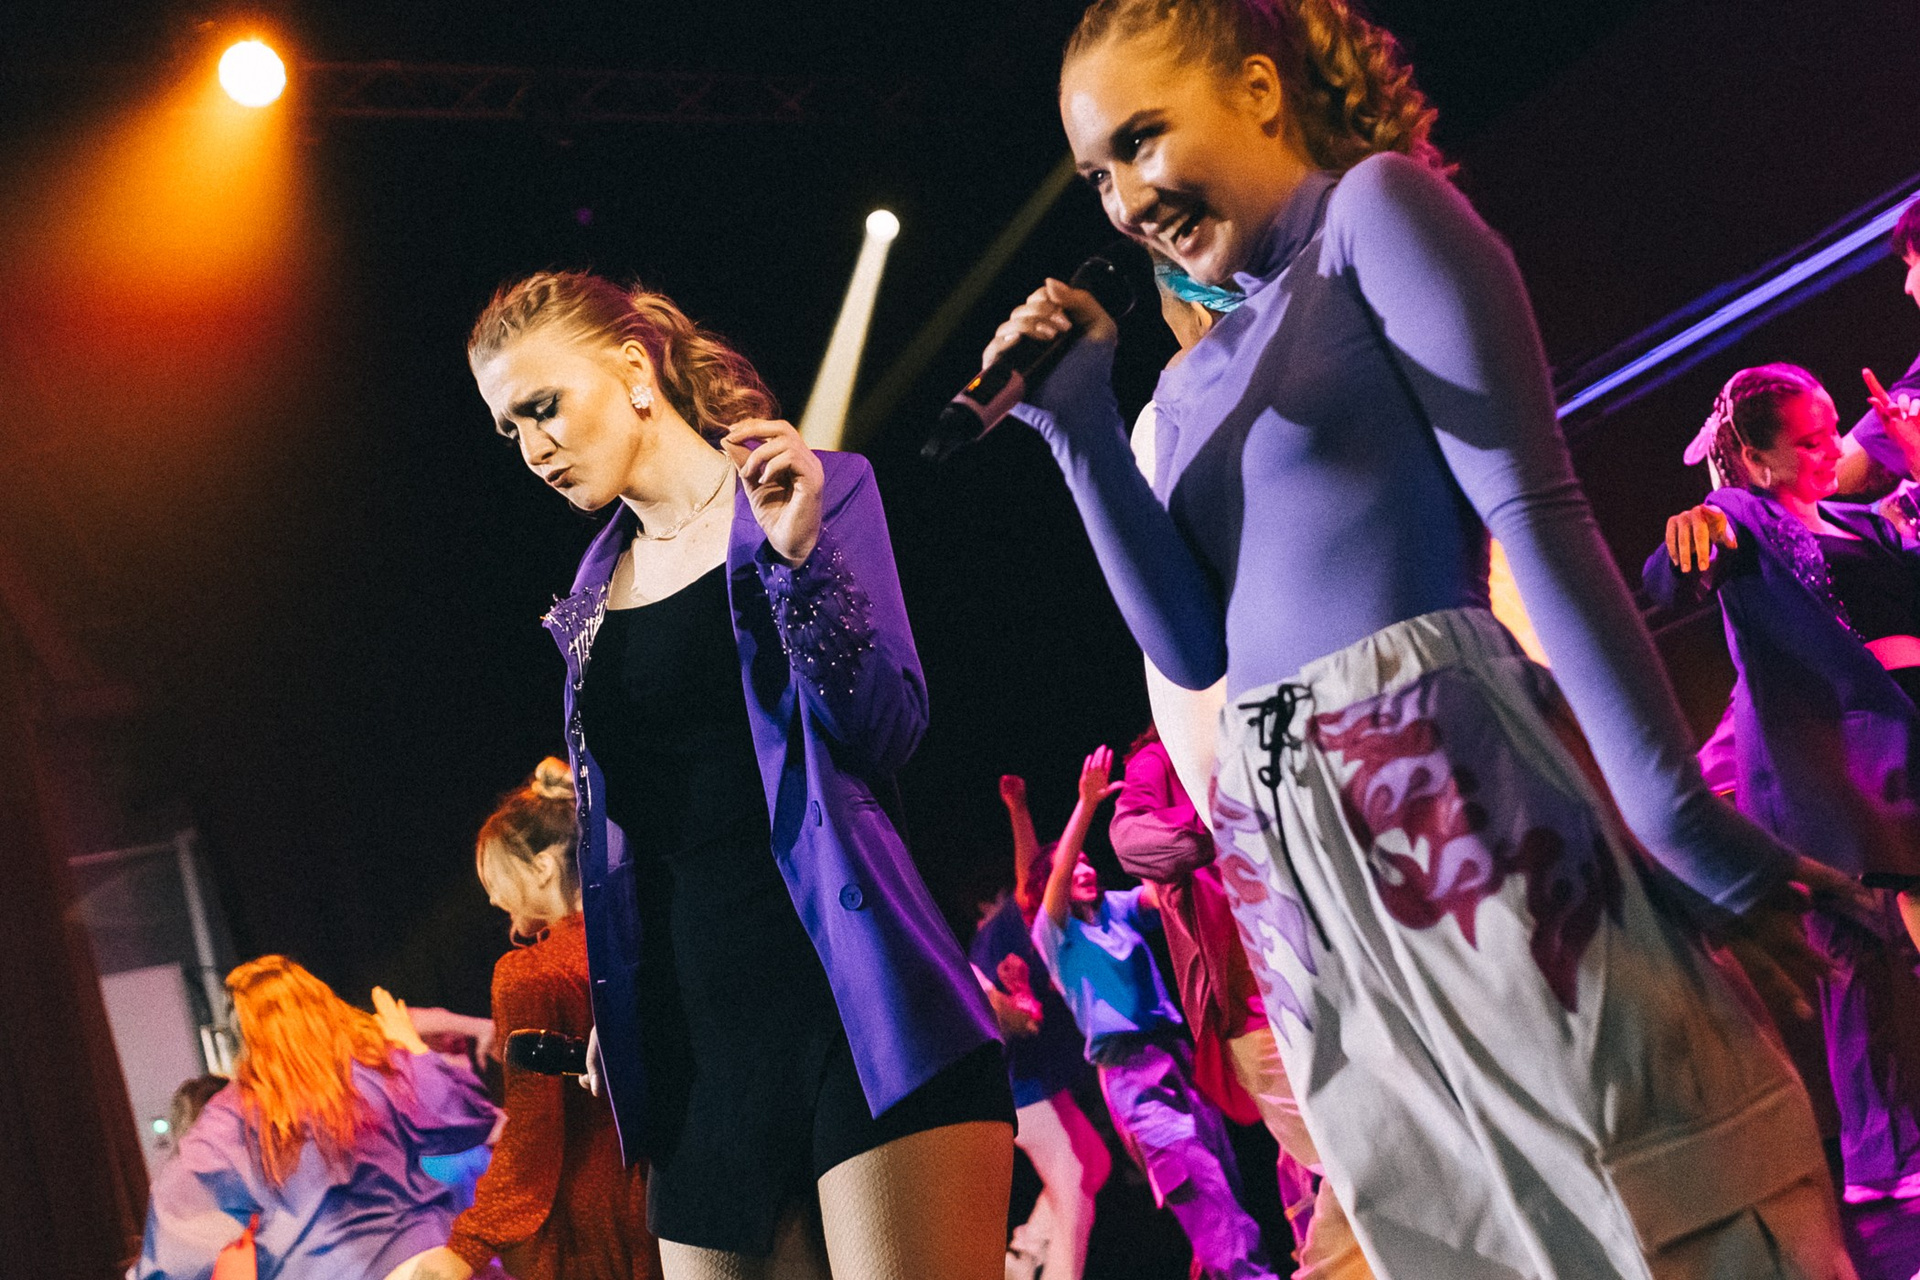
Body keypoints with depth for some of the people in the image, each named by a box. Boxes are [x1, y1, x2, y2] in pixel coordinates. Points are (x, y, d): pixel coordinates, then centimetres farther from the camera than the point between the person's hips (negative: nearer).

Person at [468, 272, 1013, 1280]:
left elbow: (886, 732, -8)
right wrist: (611, 1008, 18)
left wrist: (798, 556, -19)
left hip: (848, 993, -5)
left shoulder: (819, 490, 2)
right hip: (697, 1029, 6)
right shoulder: (593, 595, 18)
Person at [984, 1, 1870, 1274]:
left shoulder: (1376, 204, 1)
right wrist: (1079, 427, 7)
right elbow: (1192, 645, 13)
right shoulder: (1191, 380, 21)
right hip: (1287, 852, 7)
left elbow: (1534, 510, -10)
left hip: (1448, 780, -7)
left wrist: (1672, 808, -16)